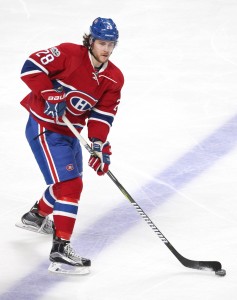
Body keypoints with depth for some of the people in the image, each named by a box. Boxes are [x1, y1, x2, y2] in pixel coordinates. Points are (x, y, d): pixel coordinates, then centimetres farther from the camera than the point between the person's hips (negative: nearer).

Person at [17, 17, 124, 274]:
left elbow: (101, 116, -4)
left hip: (69, 132, 8)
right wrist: (50, 96, -29)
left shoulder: (114, 79, -1)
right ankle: (60, 249, -21)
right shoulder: (69, 54, -19)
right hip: (43, 127, -8)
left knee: (71, 181, 24)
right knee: (69, 183, -18)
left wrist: (100, 147, -16)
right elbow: (31, 67, -21)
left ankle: (36, 216, 51)